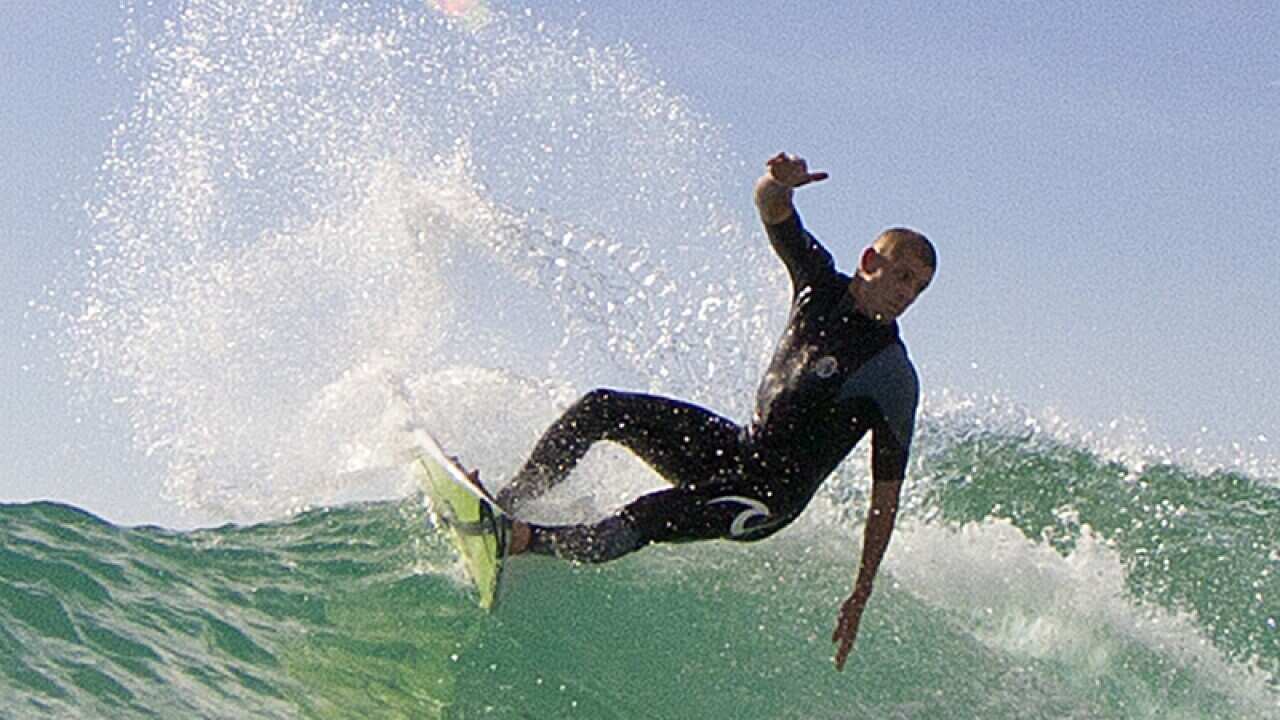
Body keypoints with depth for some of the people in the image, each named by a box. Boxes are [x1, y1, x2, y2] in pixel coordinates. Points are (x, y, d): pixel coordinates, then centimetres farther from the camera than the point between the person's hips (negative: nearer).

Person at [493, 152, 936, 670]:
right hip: (736, 448, 6)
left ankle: (525, 541, -15)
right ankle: (508, 504, -2)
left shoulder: (892, 380, -18)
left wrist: (860, 597, -18)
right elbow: (771, 209, -8)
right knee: (599, 410, -6)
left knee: (644, 519, -28)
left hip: (771, 497, -6)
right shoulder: (823, 285, -3)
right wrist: (777, 183, -35)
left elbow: (886, 499, -15)